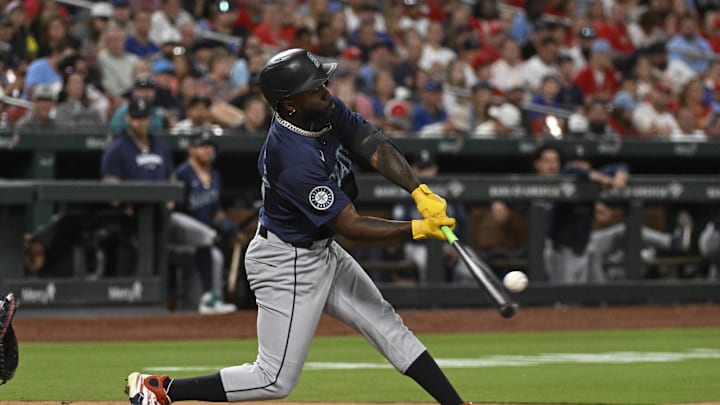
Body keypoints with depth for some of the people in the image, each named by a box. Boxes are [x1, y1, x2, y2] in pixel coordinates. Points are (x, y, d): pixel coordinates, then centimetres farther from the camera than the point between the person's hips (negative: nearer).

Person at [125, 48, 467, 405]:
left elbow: (377, 149, -15)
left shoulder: (328, 112, -9)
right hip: (287, 264, -9)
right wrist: (418, 229, -29)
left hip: (321, 252, 9)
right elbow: (350, 226, -29)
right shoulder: (295, 158, -33)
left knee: (387, 325, 11)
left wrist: (420, 193, -31)